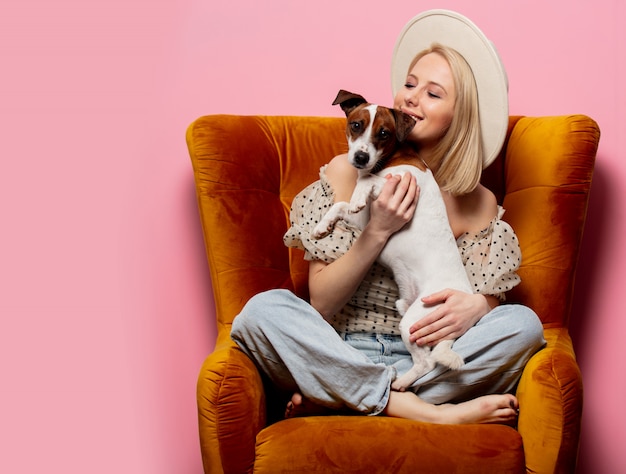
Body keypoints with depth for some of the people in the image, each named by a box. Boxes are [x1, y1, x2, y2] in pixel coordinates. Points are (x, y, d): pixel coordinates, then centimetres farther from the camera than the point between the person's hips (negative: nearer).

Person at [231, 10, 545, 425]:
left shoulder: (478, 204, 4)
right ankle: (430, 412, -29)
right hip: (343, 355, -1)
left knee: (523, 323, -25)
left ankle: (336, 397, -22)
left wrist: (475, 306, -18)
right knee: (264, 309, -28)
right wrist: (378, 232, -16)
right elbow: (320, 303, -3)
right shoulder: (347, 174, 0)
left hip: (428, 364, 1)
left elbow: (491, 300, 7)